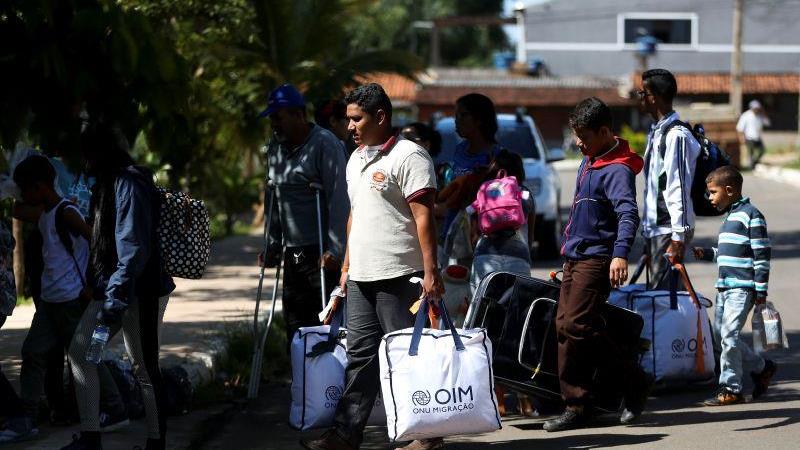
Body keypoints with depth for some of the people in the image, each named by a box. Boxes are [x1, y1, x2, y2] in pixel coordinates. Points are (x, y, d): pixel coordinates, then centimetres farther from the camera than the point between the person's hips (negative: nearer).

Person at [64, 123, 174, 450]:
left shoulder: (129, 184, -17)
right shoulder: (109, 182, 14)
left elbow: (134, 247, -23)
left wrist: (116, 299, -27)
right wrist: (104, 291, 20)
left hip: (136, 290, -10)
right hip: (110, 287, 10)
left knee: (143, 367, -2)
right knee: (79, 350, 8)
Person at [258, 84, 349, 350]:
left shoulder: (325, 144, -9)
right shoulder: (276, 151, 16)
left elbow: (339, 199, -15)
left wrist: (334, 250, -21)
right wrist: (273, 246, 18)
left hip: (321, 252, -8)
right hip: (293, 254, 8)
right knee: (295, 329, 7)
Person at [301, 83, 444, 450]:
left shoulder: (408, 156, -9)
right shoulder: (356, 160, 18)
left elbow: (423, 216, -15)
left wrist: (430, 271, -20)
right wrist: (347, 265, 22)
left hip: (399, 276, -8)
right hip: (361, 277, 8)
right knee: (360, 354, 9)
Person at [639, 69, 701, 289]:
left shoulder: (677, 135, -14)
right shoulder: (656, 133, 17)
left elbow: (680, 190, -19)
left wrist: (678, 239, -21)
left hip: (670, 230, -10)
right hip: (655, 230, 10)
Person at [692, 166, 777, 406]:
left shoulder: (751, 215, -10)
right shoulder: (729, 217, 18)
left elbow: (761, 255, -12)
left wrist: (761, 289, -14)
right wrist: (707, 253, 11)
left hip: (742, 288, -10)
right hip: (724, 286, 10)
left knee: (729, 335, -13)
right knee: (720, 334, 11)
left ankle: (731, 389, -6)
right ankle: (762, 368, 25)